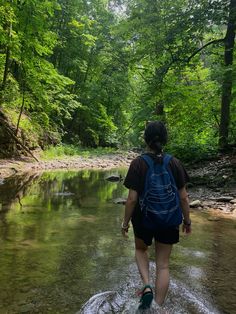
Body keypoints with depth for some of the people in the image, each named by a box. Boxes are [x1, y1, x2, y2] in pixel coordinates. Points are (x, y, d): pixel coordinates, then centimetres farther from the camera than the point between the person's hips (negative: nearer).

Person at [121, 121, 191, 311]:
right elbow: (183, 197, -5)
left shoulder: (138, 163, -14)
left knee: (141, 249, 28)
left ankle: (147, 286, 10)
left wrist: (125, 222, -2)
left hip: (143, 219, -1)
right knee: (163, 265, 14)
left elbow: (132, 198, -15)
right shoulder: (175, 163, -8)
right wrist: (187, 220, 8)